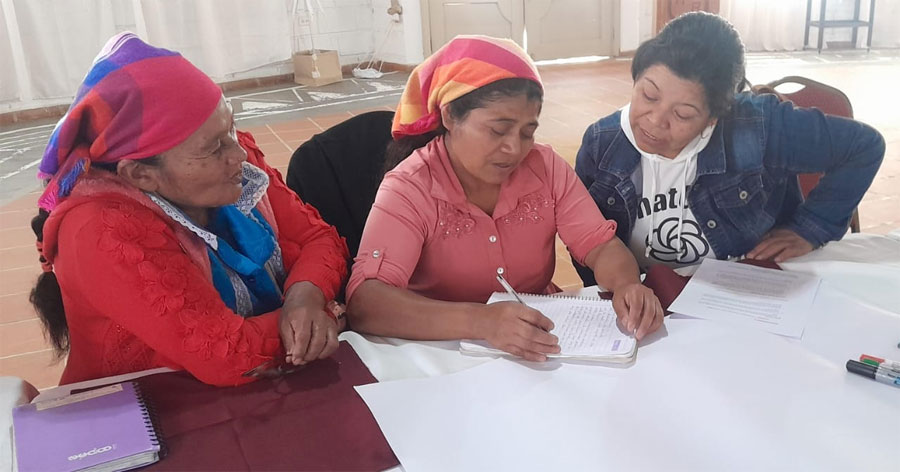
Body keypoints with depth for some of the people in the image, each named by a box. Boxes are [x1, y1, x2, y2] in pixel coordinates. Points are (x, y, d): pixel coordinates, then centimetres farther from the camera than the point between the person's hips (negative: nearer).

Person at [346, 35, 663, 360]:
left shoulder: (546, 168, -4)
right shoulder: (408, 189, -17)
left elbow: (600, 245, -4)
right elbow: (364, 303, -29)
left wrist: (626, 286, -28)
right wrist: (478, 321, -43)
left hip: (541, 346, 4)